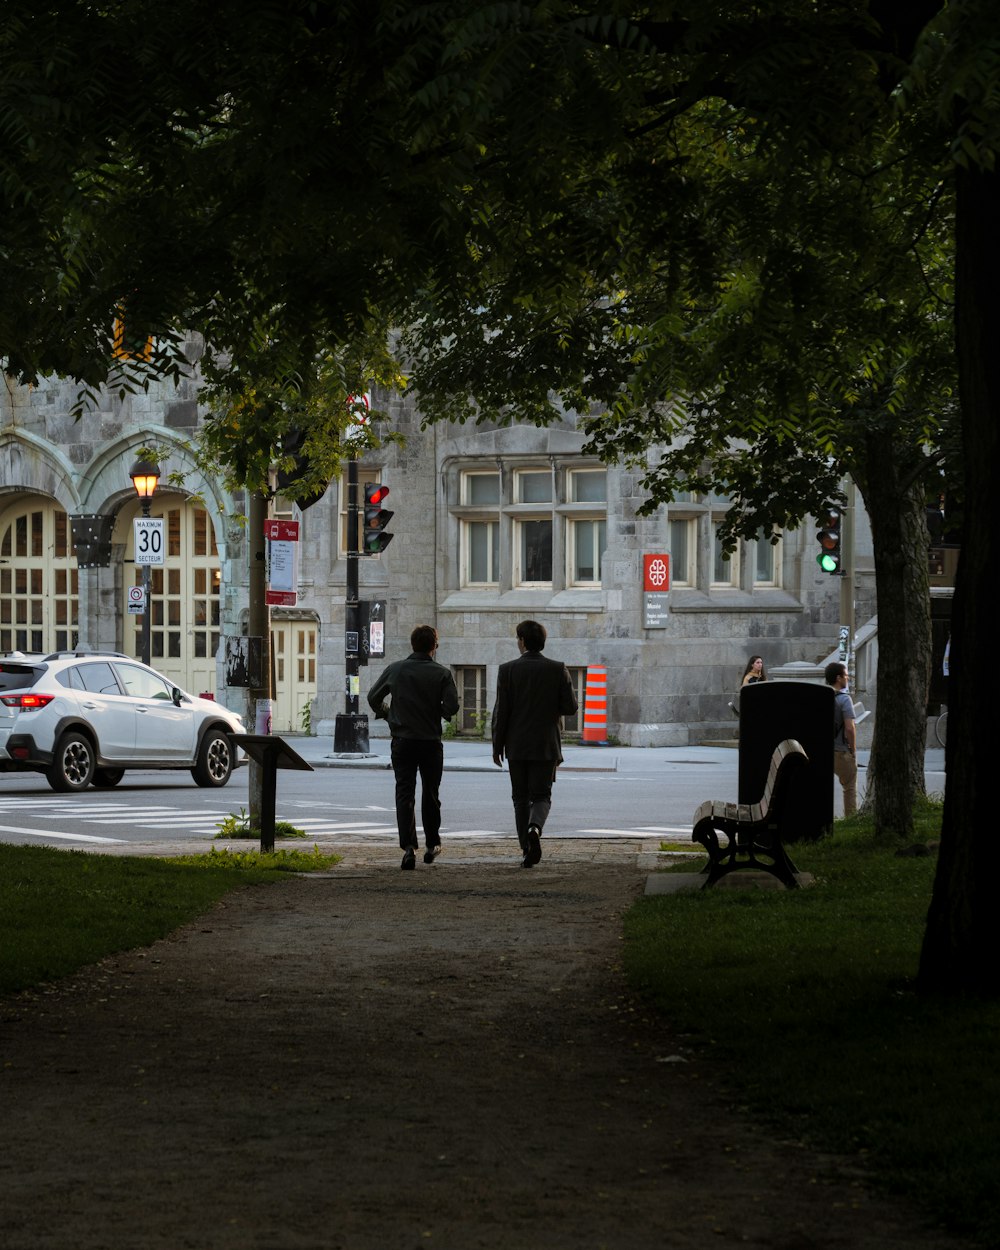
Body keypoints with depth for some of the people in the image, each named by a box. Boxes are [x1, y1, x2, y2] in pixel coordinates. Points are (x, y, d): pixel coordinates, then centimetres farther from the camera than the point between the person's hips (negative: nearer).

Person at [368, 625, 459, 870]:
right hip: (431, 742, 0)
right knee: (430, 794, 16)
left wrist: (387, 715, 25)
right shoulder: (442, 673, -6)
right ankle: (432, 845, 26)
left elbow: (373, 698, 7)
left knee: (405, 794, -2)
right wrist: (439, 713, 6)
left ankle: (409, 846, -19)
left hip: (402, 742, 0)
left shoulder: (395, 670, 0)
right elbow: (452, 706, -16)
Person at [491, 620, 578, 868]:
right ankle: (535, 828, -25)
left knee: (521, 799, 11)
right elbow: (570, 707, -5)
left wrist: (497, 747, 1)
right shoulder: (557, 669, -4)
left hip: (517, 745, 0)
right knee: (541, 796, 6)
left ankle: (527, 851, 7)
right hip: (546, 745, 0)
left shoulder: (508, 670, -5)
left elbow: (501, 711, -6)